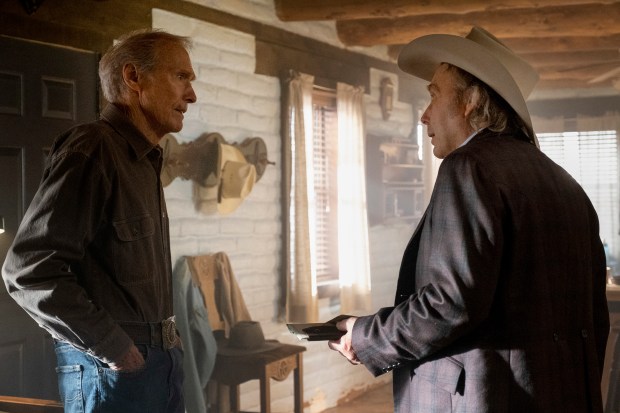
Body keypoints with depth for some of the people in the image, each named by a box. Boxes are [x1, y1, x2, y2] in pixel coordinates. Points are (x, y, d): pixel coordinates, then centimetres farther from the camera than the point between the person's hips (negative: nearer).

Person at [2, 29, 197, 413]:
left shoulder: (145, 162, 17)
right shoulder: (92, 149, -13)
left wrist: (167, 339, 9)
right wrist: (113, 349, -17)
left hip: (162, 364, 9)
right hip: (112, 371, -9)